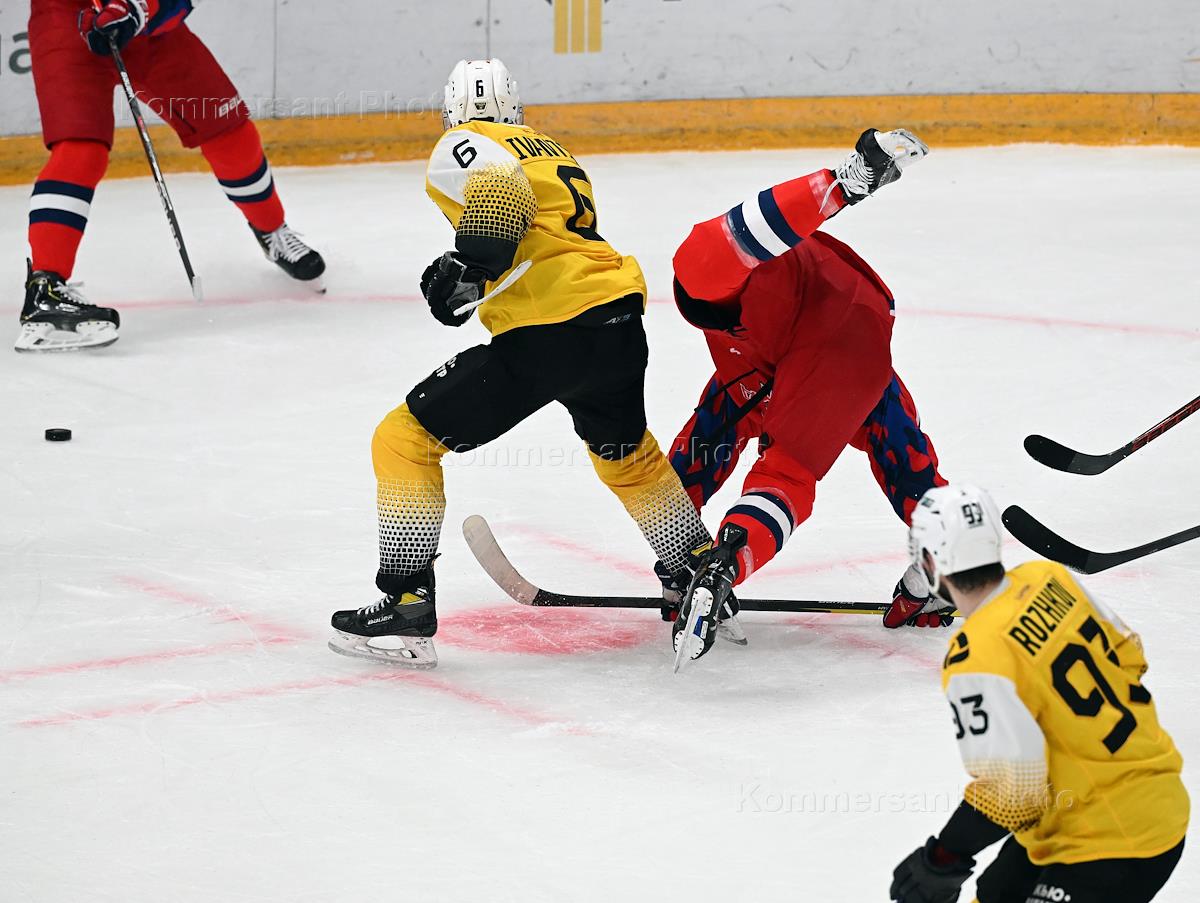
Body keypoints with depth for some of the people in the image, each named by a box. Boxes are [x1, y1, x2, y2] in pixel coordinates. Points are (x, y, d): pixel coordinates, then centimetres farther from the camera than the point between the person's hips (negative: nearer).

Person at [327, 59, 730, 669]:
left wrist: (470, 268, -19)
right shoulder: (553, 154, 27)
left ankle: (406, 608, -3)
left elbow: (501, 189, -18)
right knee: (627, 455, 33)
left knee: (405, 440, 2)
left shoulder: (462, 145, 3)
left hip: (544, 334, -7)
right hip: (618, 323, 7)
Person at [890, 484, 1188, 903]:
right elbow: (1127, 655, 12)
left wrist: (942, 861, -15)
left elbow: (1011, 791, -26)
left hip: (1116, 846, -10)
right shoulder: (1048, 578, -3)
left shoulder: (978, 662, -26)